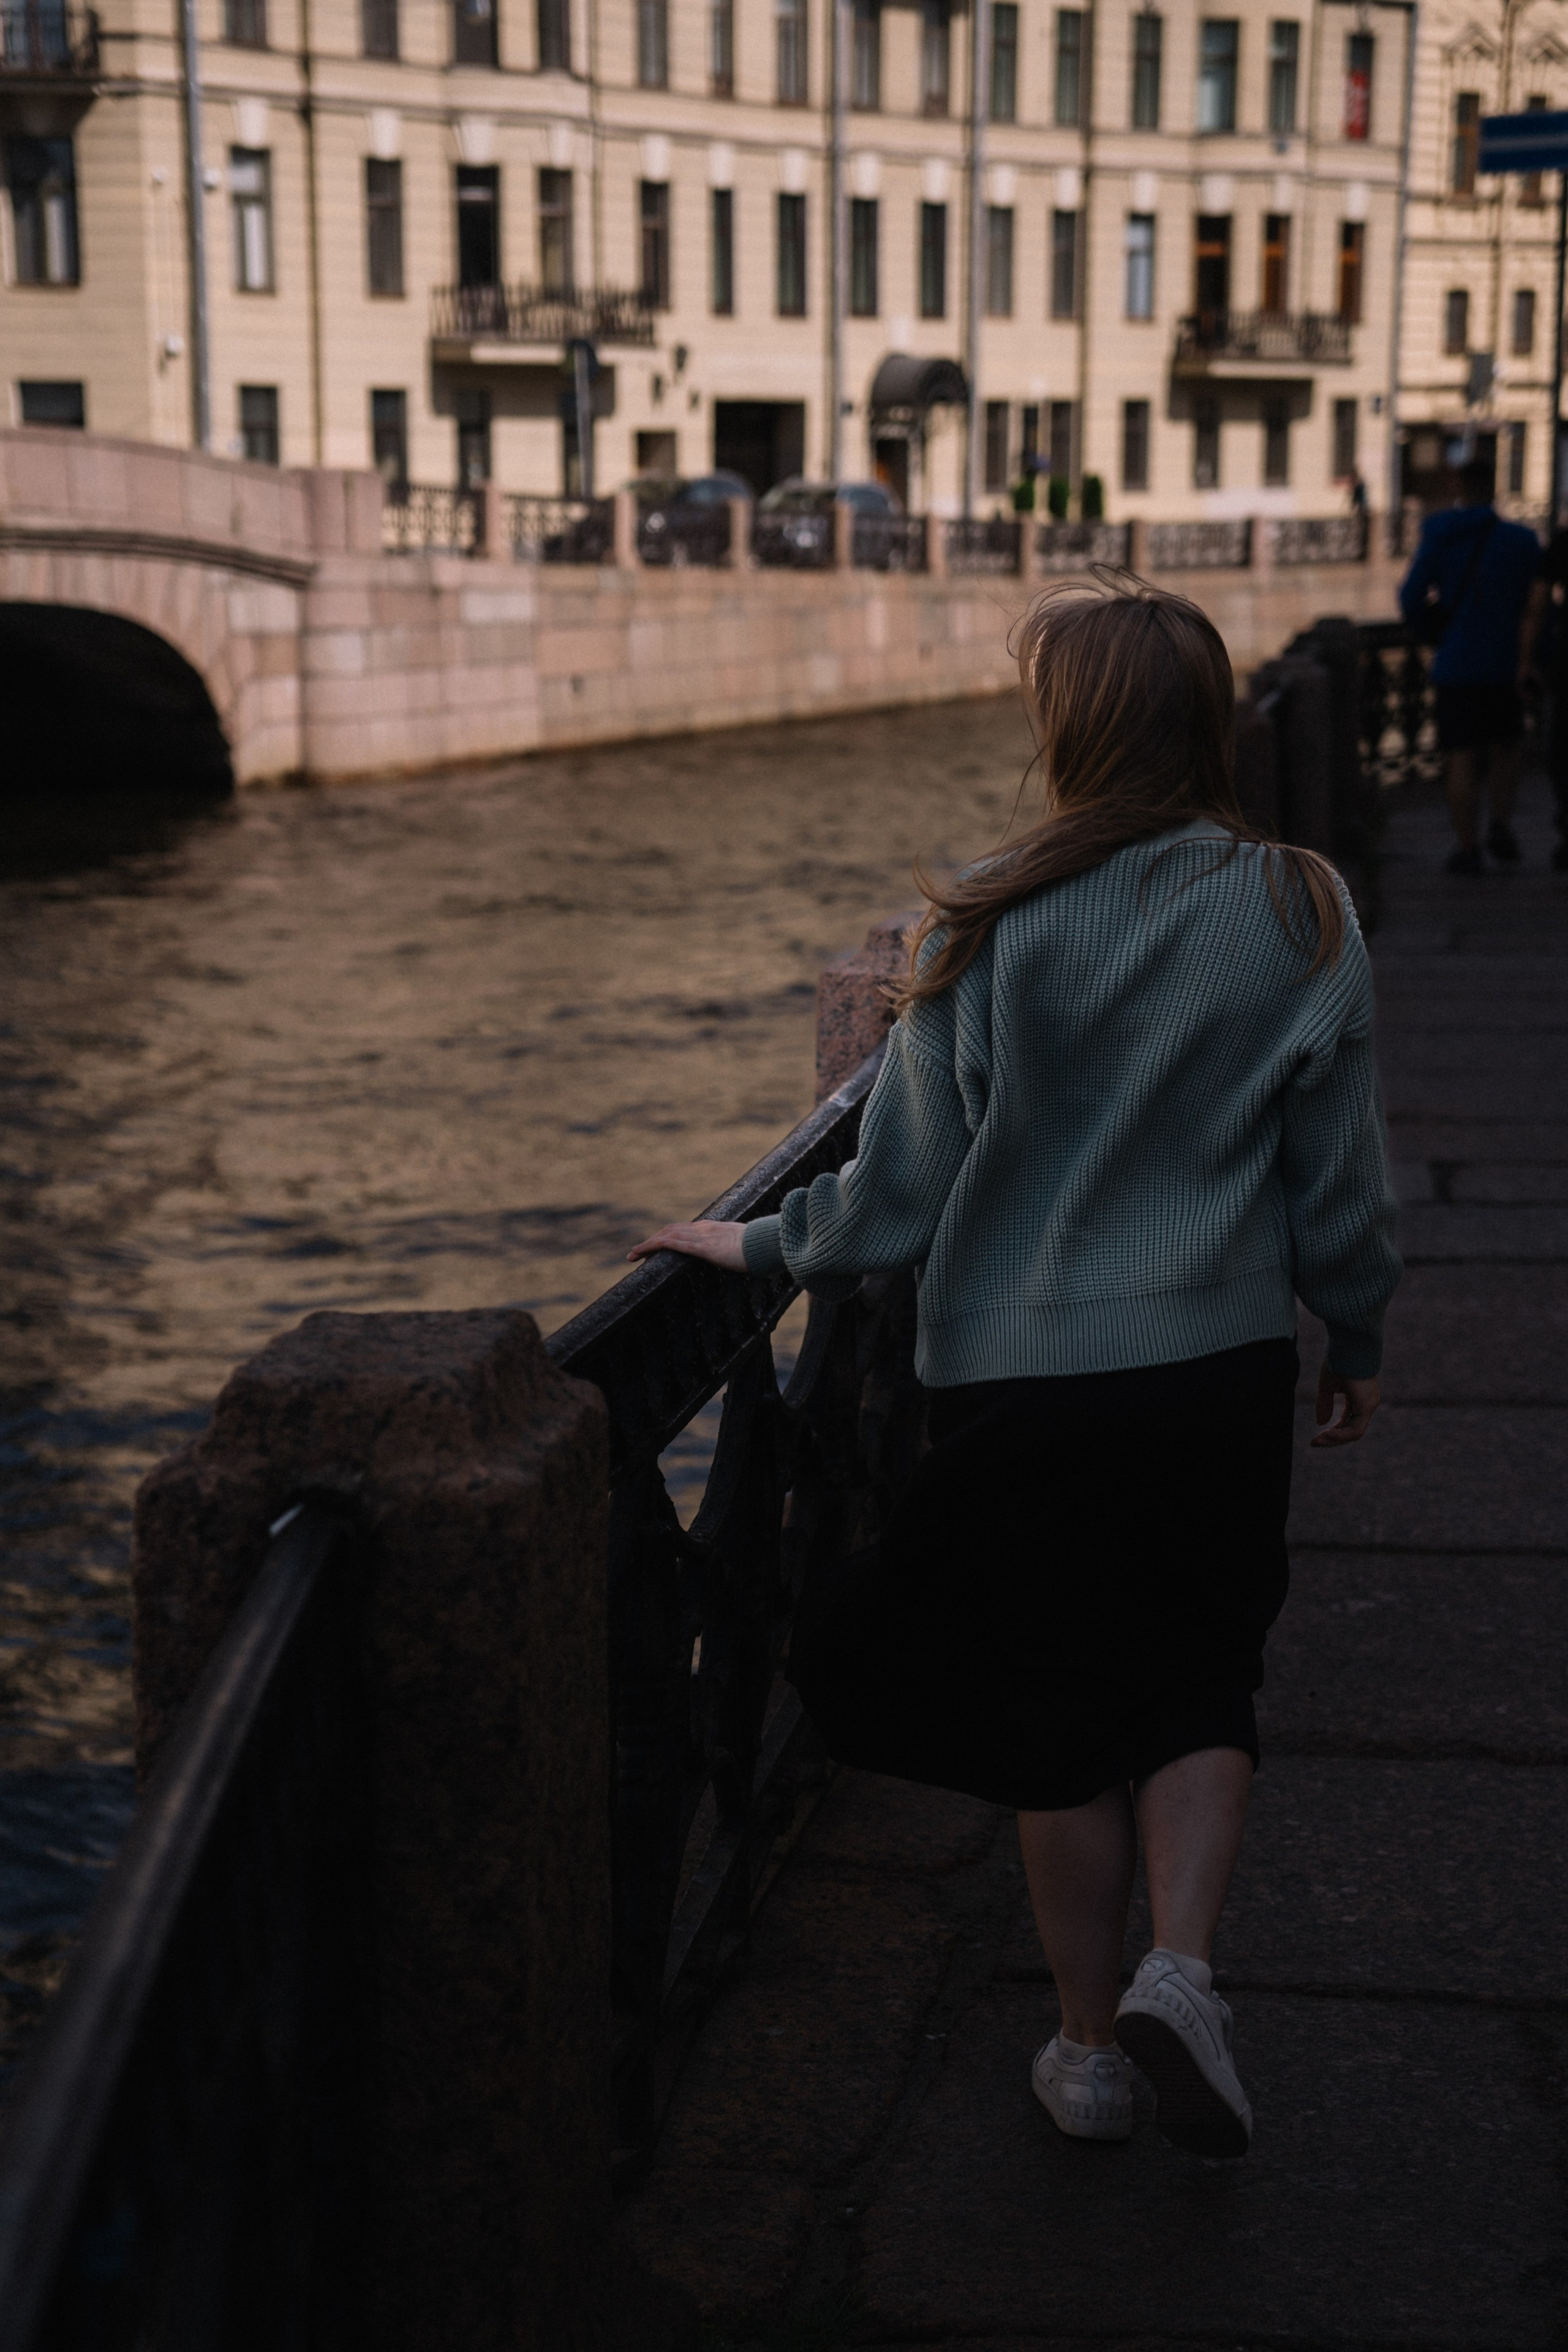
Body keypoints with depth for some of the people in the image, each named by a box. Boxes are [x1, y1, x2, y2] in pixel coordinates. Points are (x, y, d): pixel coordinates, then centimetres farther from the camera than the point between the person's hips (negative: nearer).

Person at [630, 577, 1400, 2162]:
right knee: (1199, 1676, 19)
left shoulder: (992, 926, -11)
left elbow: (906, 1180, -6)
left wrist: (761, 1246, 10)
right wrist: (1357, 1340, 17)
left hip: (1019, 1378, -1)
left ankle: (1091, 2046, 23)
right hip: (1222, 1372, 1)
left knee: (1064, 1709, 14)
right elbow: (1340, 1179, 2)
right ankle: (1181, 1966, -2)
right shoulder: (1301, 917, -5)